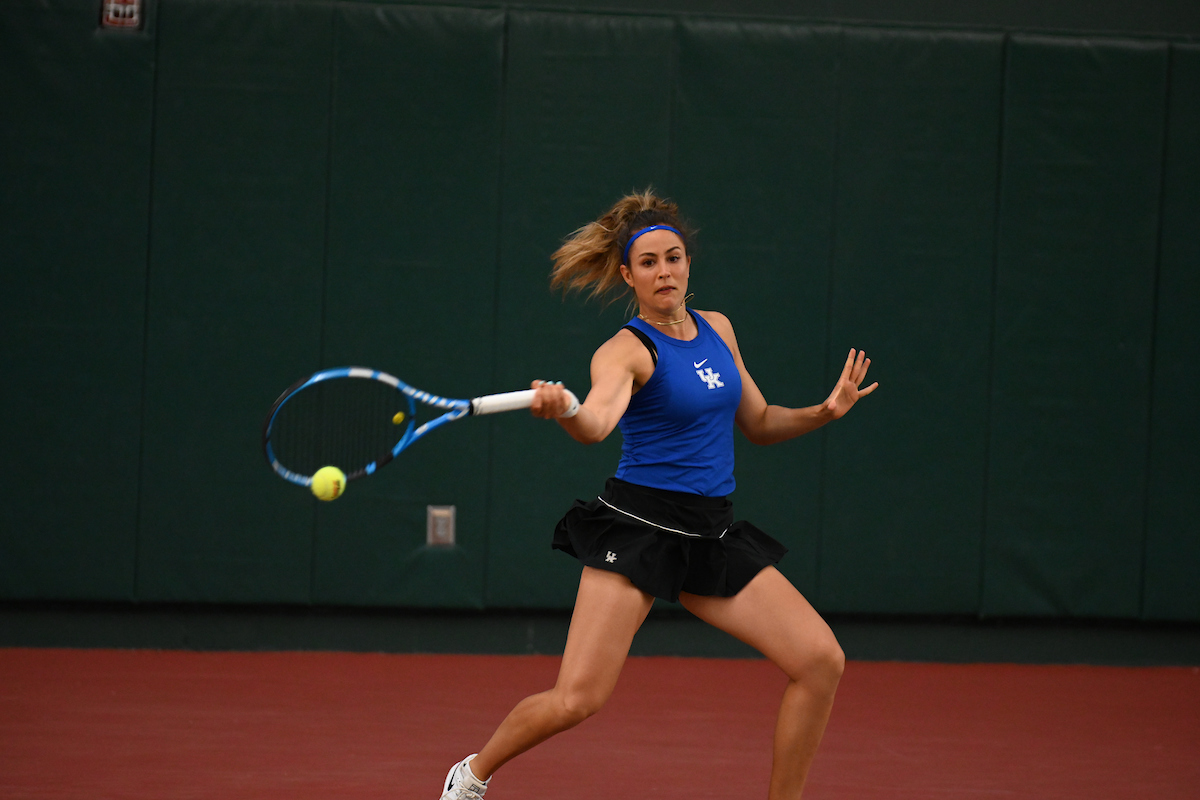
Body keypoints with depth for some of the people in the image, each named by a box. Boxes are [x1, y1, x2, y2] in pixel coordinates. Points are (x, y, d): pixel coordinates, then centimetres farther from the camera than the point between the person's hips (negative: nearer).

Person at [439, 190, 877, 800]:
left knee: (821, 660, -8)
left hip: (711, 537, 6)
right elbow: (597, 423, -31)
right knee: (577, 700, -14)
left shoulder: (717, 329, 11)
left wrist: (824, 411, 6)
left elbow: (758, 424, 23)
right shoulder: (626, 351, -10)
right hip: (639, 526, -6)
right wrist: (564, 411, -54)